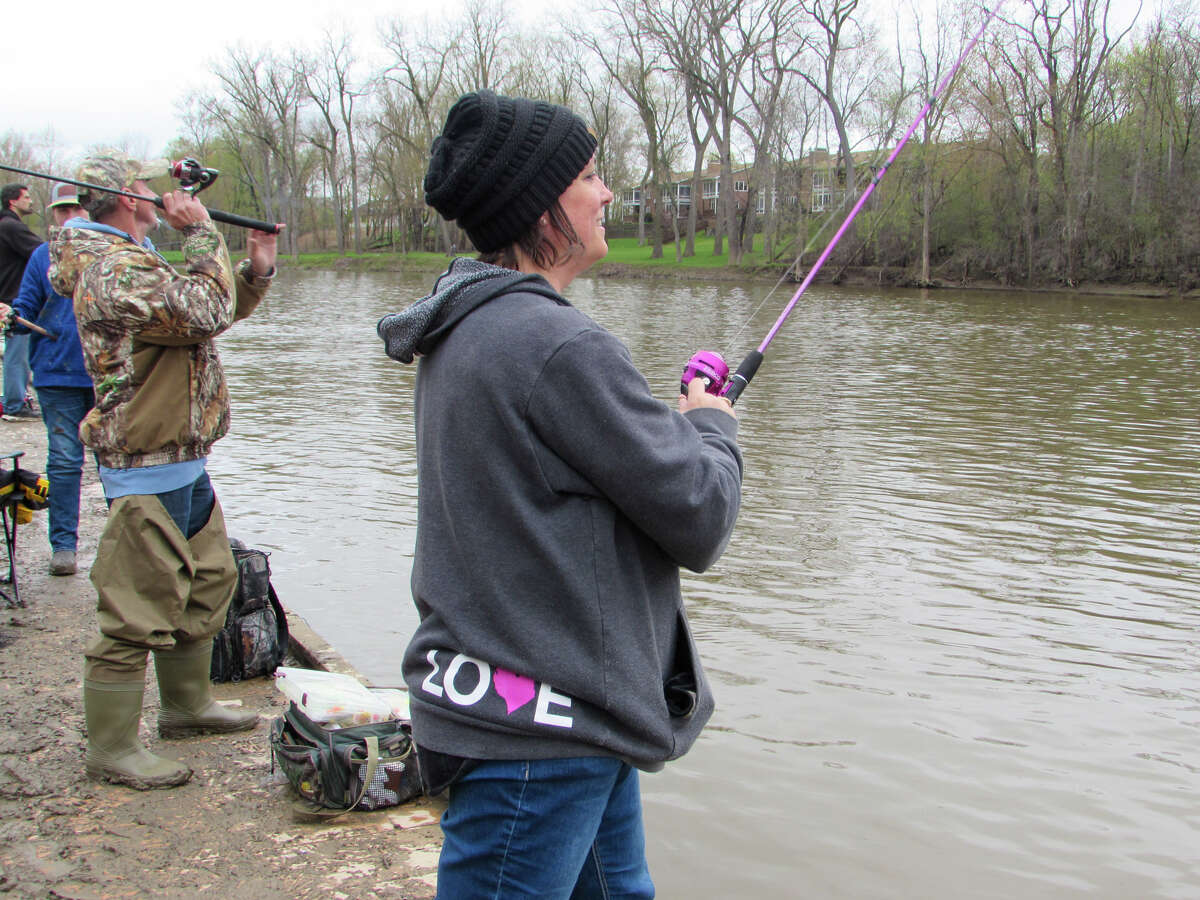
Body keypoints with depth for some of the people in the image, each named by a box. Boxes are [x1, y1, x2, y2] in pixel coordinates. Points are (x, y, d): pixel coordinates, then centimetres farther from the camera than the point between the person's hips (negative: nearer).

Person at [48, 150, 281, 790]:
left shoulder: (131, 259, 17)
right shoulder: (115, 269, -19)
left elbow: (215, 312, 23)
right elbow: (209, 312, -27)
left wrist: (257, 269, 9)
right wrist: (203, 233, -15)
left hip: (182, 463, 11)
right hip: (147, 473, -11)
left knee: (208, 581, 21)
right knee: (138, 609, -4)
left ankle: (187, 705, 37)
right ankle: (111, 750, 7)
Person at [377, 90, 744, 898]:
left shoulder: (464, 333, 8)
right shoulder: (558, 346, -22)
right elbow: (699, 518, -17)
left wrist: (677, 420, 9)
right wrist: (713, 426, 4)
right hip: (534, 735, -10)